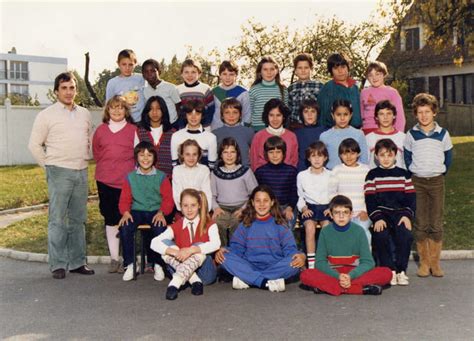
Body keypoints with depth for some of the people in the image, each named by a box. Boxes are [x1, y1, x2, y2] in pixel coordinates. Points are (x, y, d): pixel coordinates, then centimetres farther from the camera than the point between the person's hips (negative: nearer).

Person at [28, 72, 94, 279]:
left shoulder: (85, 114, 12)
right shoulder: (47, 115, -1)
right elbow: (35, 145, -1)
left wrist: (85, 159, 11)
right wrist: (49, 165, -1)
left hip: (81, 172, 5)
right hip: (59, 172, -4)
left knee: (78, 219, 9)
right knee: (57, 219, -4)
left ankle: (77, 262, 17)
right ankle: (57, 264, 2)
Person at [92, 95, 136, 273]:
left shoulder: (133, 130, 2)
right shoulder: (101, 130, 10)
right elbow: (96, 152, 19)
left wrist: (128, 170, 3)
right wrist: (105, 167, 12)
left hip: (127, 181, -3)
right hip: (105, 181, 3)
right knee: (110, 220, 7)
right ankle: (114, 258, 15)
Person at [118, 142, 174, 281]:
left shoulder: (161, 177, 8)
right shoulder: (130, 177, 12)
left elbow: (168, 198, 2)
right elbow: (124, 199, 8)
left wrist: (161, 213, -16)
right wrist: (125, 212, -13)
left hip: (155, 211, -1)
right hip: (136, 211, 1)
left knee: (160, 229, -33)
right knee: (125, 228, -29)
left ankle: (157, 264, -11)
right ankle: (129, 265, -12)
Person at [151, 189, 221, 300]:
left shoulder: (209, 225, -3)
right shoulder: (176, 227, 2)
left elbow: (216, 244, -24)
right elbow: (154, 243, -12)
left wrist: (191, 250, -36)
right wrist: (175, 252, -30)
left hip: (205, 272, -2)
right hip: (182, 270, 3)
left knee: (199, 247, -30)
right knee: (165, 243, -16)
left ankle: (175, 284, -43)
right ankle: (194, 280, -28)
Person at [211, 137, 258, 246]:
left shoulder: (245, 171, 10)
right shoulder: (215, 173, 17)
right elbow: (212, 195, 14)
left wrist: (244, 208, -9)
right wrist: (216, 207, -5)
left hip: (240, 207, -1)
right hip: (222, 208, 2)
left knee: (237, 223, -32)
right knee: (217, 223, -29)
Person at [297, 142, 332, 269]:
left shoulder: (330, 175, 10)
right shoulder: (302, 175, 13)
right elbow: (299, 196, 14)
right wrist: (303, 208, -3)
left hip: (326, 206, 0)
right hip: (309, 207, 0)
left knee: (327, 226, -32)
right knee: (310, 227, -31)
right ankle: (311, 264, -29)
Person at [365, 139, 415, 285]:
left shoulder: (403, 174, 14)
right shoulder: (372, 175, 8)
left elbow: (411, 198, 9)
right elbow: (370, 200, 0)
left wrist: (407, 215, -8)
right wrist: (377, 218, -14)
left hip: (400, 212, 1)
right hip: (381, 213, -1)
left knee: (405, 235, -27)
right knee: (381, 236, -29)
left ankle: (401, 270, -10)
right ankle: (389, 270, -12)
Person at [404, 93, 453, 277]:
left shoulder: (443, 134, 2)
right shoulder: (411, 135, 2)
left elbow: (448, 157, 12)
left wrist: (441, 172, 7)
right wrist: (413, 174, 6)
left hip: (437, 181, 0)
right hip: (417, 182, 0)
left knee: (436, 224, 1)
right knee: (420, 224, 0)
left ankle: (435, 262, 9)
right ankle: (424, 261, 9)